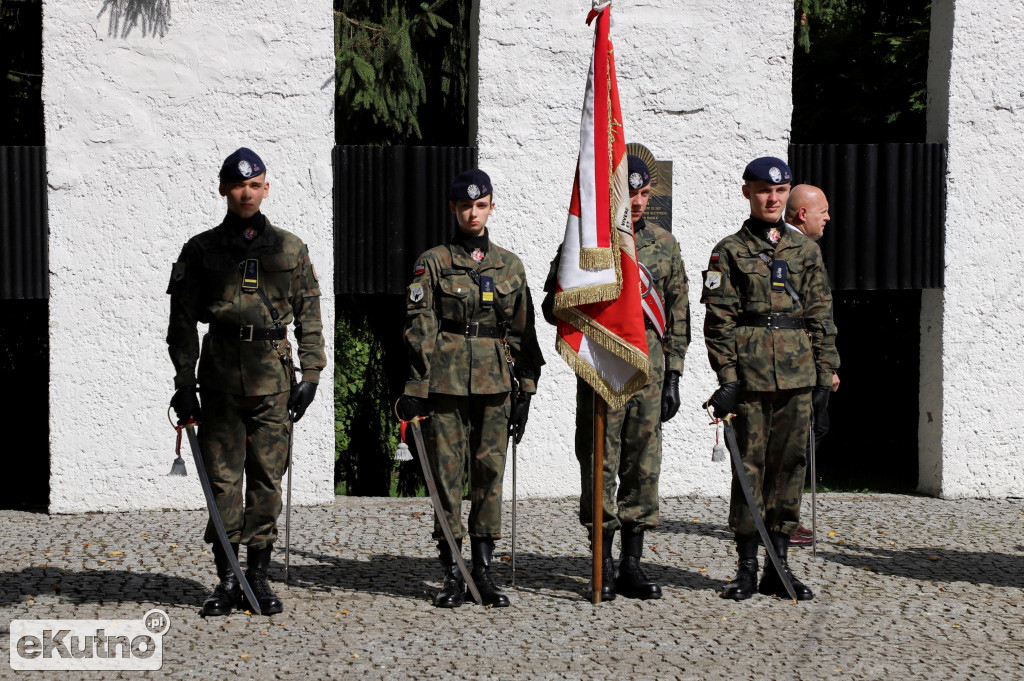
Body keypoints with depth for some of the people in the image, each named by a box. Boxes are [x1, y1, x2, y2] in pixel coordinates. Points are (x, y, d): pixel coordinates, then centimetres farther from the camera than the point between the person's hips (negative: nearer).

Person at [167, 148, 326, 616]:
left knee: (267, 477, 2)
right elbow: (183, 320, 6)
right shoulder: (201, 250, 7)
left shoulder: (290, 249, 9)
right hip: (220, 375, -1)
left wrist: (311, 375, 3)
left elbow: (309, 316, 10)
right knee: (223, 477, -1)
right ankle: (227, 580, 6)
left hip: (274, 376, 1)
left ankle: (258, 577, 11)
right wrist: (184, 382, -1)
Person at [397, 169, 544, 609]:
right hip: (446, 384, -2)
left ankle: (483, 569, 11)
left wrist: (524, 392, 9)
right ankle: (452, 574, 5)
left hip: (494, 385, 3)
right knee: (447, 473, -1)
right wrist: (415, 387, -11)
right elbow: (419, 328, -4)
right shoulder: (433, 263, 1)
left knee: (490, 472, 3)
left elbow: (523, 331, 13)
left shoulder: (510, 266, 11)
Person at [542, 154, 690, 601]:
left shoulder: (664, 244, 11)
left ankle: (632, 564, 13)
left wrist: (673, 377, 9)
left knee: (644, 466, 5)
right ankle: (603, 567, 6)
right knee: (601, 466, -2)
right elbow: (556, 308, 0)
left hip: (650, 370, 4)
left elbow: (677, 316, 14)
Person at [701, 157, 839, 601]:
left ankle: (778, 567, 12)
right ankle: (746, 567, 7)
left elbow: (820, 315, 14)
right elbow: (718, 320, -2)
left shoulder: (806, 250, 13)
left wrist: (825, 369, 6)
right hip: (750, 375, -3)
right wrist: (727, 376, -9)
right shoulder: (730, 252, 3)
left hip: (796, 376, 3)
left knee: (790, 464, 5)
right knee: (750, 464, 0)